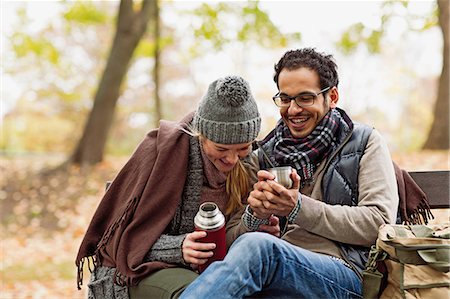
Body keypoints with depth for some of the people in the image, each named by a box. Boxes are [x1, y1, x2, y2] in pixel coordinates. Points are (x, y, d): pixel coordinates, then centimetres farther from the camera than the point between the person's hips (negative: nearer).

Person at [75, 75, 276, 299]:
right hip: (135, 272, -4)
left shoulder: (243, 166, -2)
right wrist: (178, 248, -31)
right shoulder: (162, 149, -17)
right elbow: (128, 239, -13)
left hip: (192, 271, 4)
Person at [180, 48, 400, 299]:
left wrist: (299, 208, -11)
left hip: (344, 272, -2)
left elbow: (379, 222, -3)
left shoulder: (365, 142, 10)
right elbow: (236, 235, 17)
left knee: (257, 247, -34)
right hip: (275, 264, 3)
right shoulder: (265, 155, 19)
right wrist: (256, 213, -8)